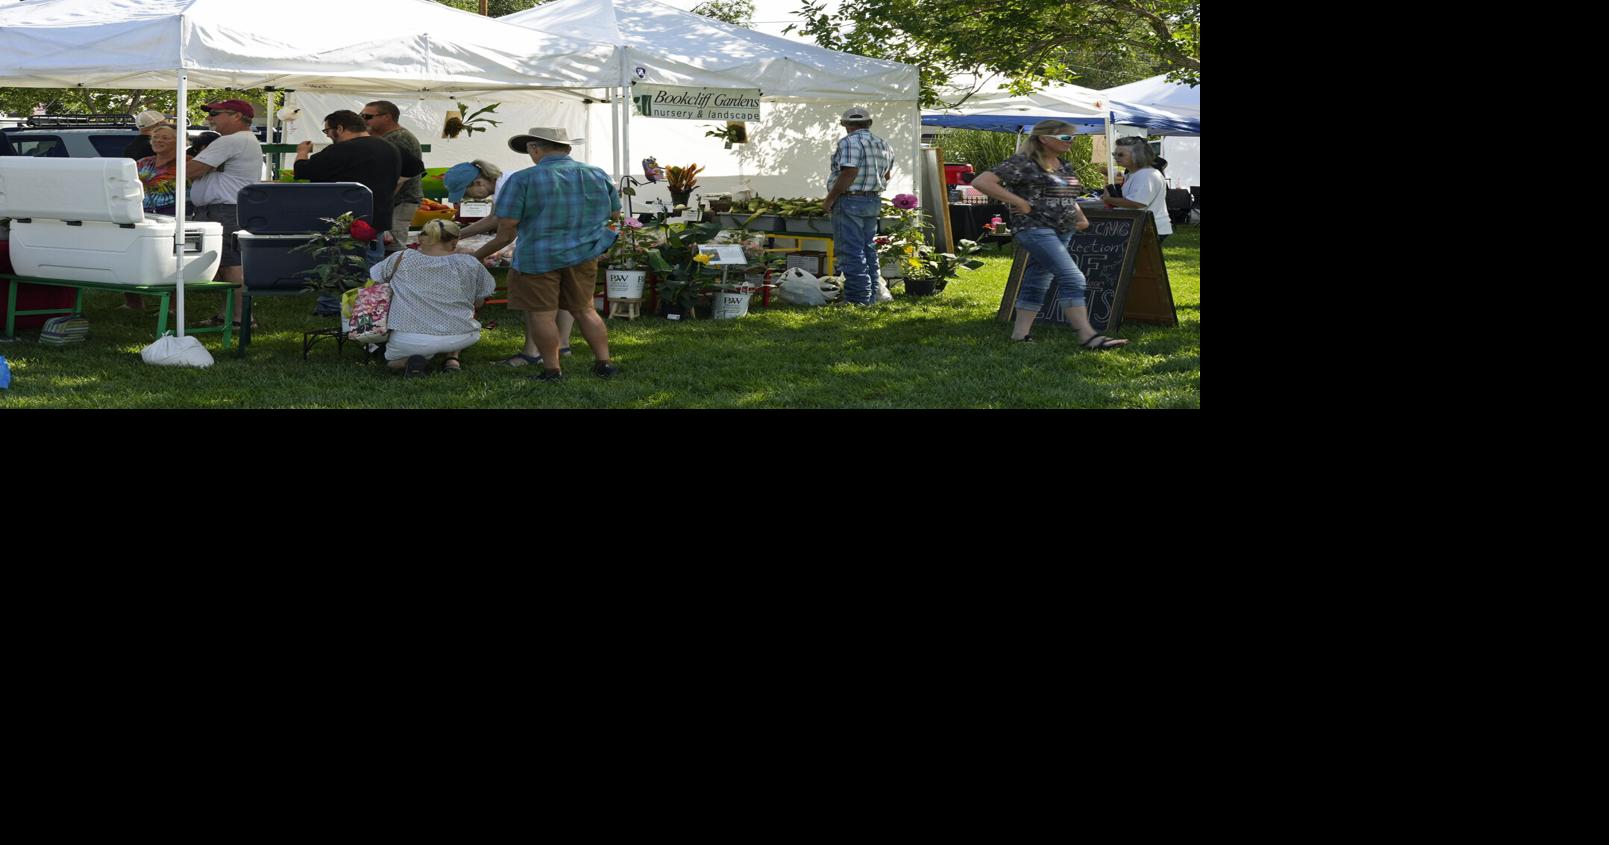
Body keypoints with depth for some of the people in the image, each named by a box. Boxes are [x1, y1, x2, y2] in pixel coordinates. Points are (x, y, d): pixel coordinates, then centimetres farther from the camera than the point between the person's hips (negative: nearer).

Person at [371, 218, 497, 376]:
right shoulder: (470, 265, -2)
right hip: (459, 338, 1)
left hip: (408, 341, -1)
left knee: (392, 361, 34)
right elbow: (479, 301, 12)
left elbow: (374, 277, 13)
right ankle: (452, 357, 10)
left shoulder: (402, 259, -2)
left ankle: (415, 360, 0)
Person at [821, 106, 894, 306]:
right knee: (868, 250, 15)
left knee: (851, 252, -7)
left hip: (850, 202, -8)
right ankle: (870, 296, 19)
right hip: (874, 202, 8)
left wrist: (829, 199, -17)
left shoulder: (849, 142, -13)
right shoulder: (883, 145, 13)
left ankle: (858, 298, -10)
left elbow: (849, 173, -22)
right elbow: (887, 175, 20)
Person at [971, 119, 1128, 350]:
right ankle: (1087, 336, -22)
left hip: (1063, 231, 9)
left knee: (1036, 282, 11)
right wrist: (1019, 202, -18)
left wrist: (1080, 216, 12)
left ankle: (1020, 334, 18)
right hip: (1035, 228, -9)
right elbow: (981, 182, -16)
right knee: (1072, 279, -18)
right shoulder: (1023, 164, -10)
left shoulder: (1065, 166, 16)